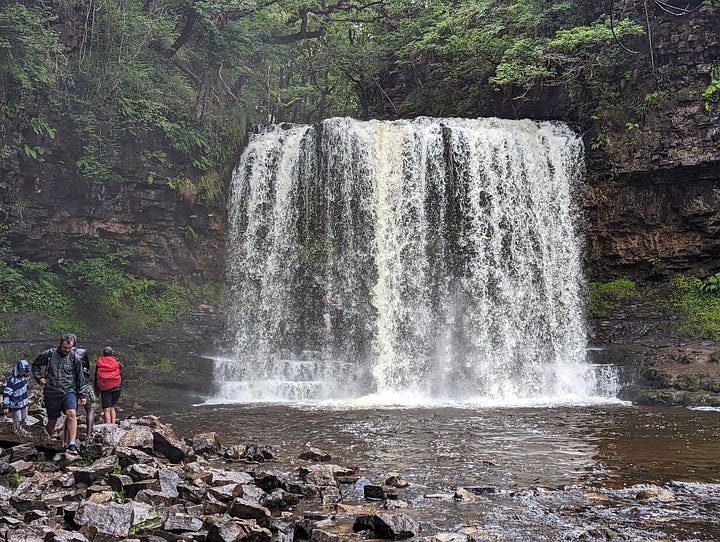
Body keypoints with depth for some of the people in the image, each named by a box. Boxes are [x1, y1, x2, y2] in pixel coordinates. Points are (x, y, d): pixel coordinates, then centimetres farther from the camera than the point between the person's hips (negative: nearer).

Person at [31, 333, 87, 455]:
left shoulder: (75, 358, 1)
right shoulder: (48, 355, 1)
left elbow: (80, 378, 7)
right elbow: (35, 365, 20)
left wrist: (82, 395, 7)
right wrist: (38, 378, 5)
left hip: (69, 391, -1)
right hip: (51, 393, 1)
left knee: (71, 414, -24)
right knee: (52, 421, 9)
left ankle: (72, 444, -25)